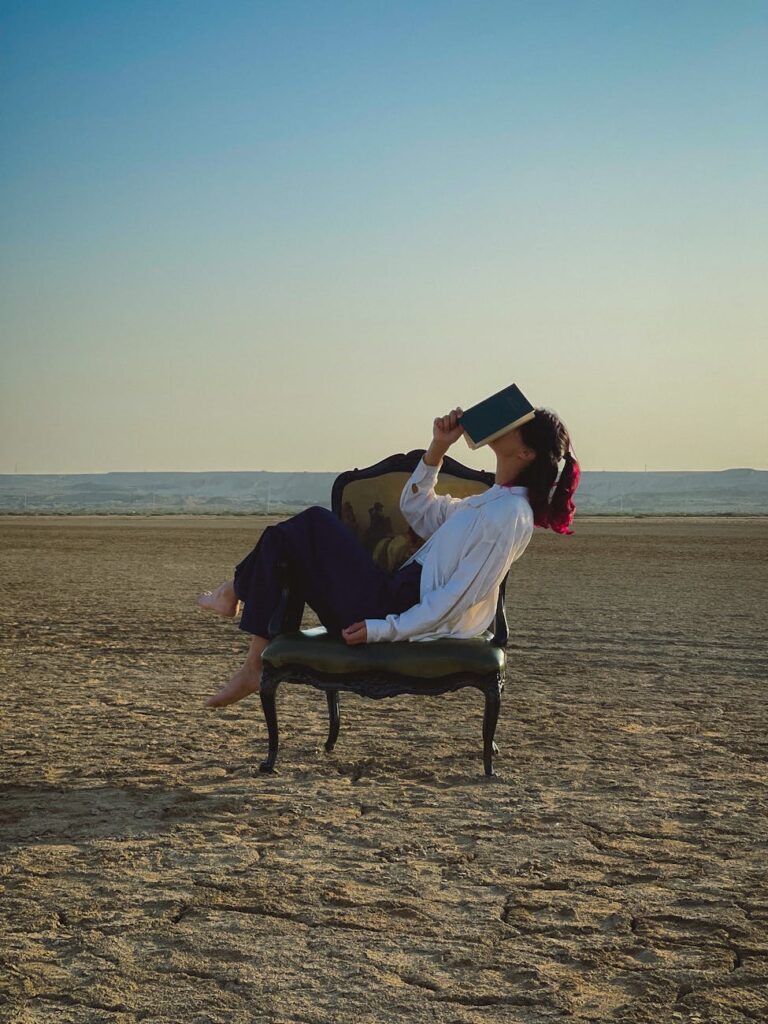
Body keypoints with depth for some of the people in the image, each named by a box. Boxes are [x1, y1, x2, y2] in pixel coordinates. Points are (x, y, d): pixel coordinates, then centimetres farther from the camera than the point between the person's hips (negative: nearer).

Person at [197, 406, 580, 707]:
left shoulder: (510, 515, -16)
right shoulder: (495, 501, 15)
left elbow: (460, 595, -21)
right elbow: (417, 510, 23)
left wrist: (384, 629, -21)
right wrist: (438, 447, 10)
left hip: (400, 610, -10)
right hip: (404, 598, 10)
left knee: (312, 525, -2)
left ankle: (238, 591, 21)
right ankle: (254, 667, 9)